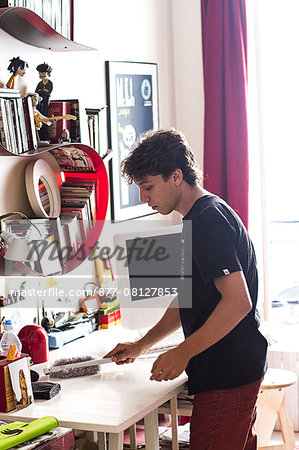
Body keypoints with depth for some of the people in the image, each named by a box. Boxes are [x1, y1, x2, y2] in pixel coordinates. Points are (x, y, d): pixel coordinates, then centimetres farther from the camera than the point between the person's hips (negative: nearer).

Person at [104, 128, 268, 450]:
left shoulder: (208, 221, -18)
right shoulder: (199, 219, 16)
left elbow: (238, 302, -26)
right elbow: (187, 300, 23)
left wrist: (182, 353, -20)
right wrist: (142, 345, 21)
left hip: (227, 373, -11)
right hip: (236, 369, 11)